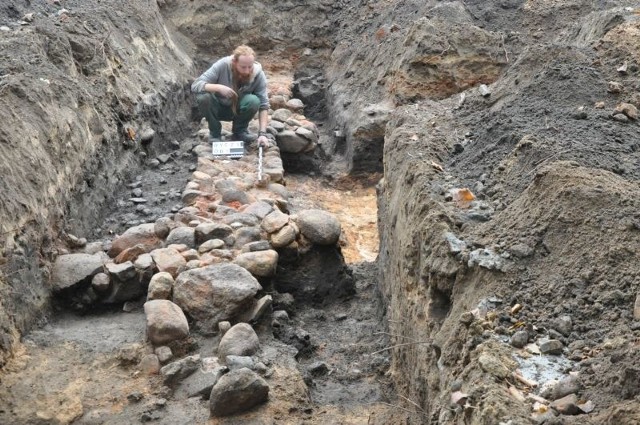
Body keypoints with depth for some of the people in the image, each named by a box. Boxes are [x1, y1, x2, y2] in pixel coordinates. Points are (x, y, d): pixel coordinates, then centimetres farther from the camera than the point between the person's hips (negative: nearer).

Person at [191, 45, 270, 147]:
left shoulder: (258, 74, -20)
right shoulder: (222, 65, -25)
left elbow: (263, 105, -19)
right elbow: (195, 85, -27)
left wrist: (262, 133, -31)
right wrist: (218, 87, -43)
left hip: (239, 110, 1)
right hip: (218, 108, -1)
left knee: (254, 101, -31)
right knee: (203, 97, -33)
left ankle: (240, 131, -4)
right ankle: (215, 133, -8)